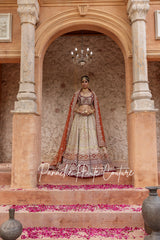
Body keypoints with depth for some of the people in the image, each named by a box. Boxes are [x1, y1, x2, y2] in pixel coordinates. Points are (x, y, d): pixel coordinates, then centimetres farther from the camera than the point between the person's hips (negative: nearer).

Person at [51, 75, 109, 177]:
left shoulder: (93, 94, 11)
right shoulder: (77, 94, 9)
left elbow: (96, 107, 11)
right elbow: (73, 107, 7)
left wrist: (91, 111, -6)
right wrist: (79, 111, -8)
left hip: (90, 119, 1)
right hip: (79, 118, 0)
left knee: (91, 138, -4)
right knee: (78, 138, -4)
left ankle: (92, 165, 1)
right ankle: (77, 165, 1)